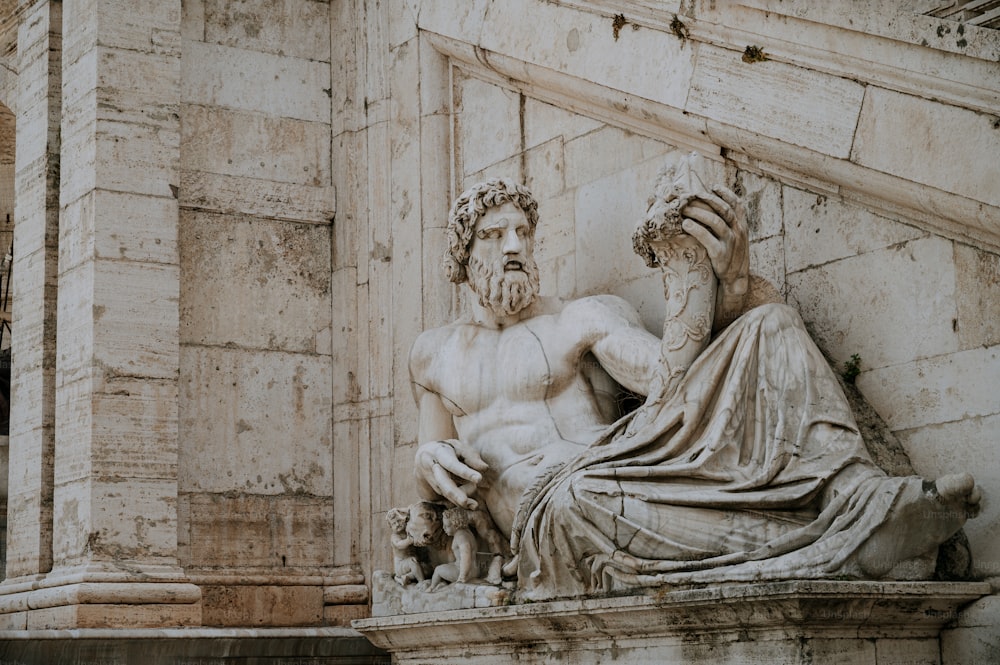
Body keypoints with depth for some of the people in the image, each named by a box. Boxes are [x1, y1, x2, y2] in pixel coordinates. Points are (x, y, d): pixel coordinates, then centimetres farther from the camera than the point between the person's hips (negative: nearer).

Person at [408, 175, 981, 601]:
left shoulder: (586, 317, 18)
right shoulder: (433, 355, 24)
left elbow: (670, 380, -2)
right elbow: (434, 489, 24)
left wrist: (718, 277, -15)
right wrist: (430, 461, -2)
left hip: (631, 472, 2)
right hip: (544, 515, -2)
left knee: (771, 326, -13)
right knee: (580, 497, -45)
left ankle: (855, 491, -38)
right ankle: (845, 538, -42)